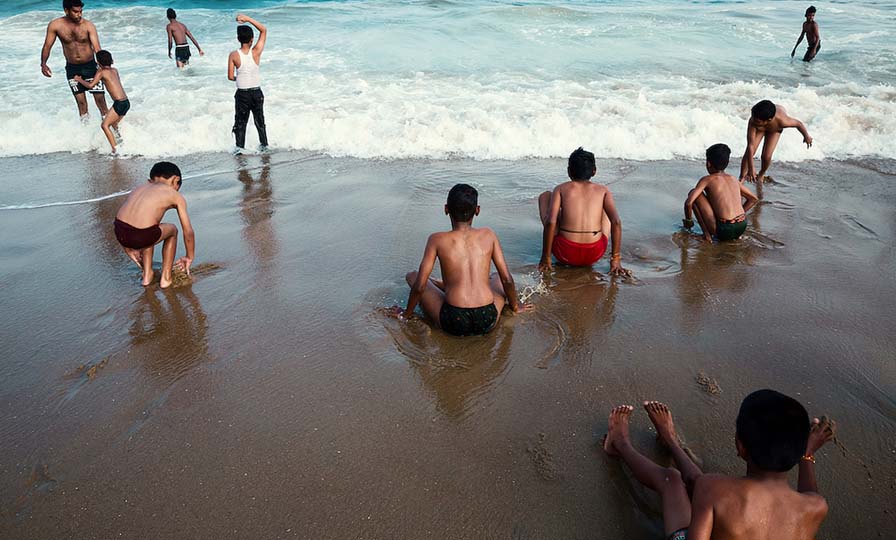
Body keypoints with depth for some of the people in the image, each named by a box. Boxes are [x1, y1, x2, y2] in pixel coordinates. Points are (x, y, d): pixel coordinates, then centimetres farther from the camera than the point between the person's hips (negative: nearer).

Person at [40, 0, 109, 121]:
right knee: (80, 101, 6)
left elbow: (97, 48, -21)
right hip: (72, 68, 1)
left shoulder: (88, 25, -12)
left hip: (90, 66, -1)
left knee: (100, 98, -4)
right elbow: (47, 46, -1)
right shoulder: (55, 25, -8)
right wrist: (43, 64, -15)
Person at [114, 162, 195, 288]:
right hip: (141, 236, -5)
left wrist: (130, 250, 40)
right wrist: (190, 257, 32)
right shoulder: (176, 196, 14)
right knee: (172, 230, 27)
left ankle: (147, 274, 37)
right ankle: (165, 278, 27)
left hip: (120, 234, 5)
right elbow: (188, 232, 16)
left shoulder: (139, 188, 27)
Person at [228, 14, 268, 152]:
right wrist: (247, 19, -9)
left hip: (242, 93, -1)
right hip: (257, 93, 1)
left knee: (240, 122, 11)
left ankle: (239, 147, 9)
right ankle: (264, 145, 22)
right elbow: (264, 30, -2)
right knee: (260, 121, 15)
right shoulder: (256, 52, -12)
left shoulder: (233, 55, -11)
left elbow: (230, 76, -7)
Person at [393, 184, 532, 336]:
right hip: (487, 321, 2)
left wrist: (406, 313, 13)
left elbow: (419, 286, -3)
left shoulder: (437, 240, -3)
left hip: (453, 323, -2)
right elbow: (507, 279, 6)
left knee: (412, 276, 18)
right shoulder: (488, 235, 3)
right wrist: (515, 306, 24)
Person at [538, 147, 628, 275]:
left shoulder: (561, 189, 2)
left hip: (565, 255, -2)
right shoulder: (603, 190, 5)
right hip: (595, 255, 2)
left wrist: (546, 257, -5)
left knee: (545, 196, 19)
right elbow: (616, 222, -7)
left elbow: (550, 222, -12)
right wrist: (616, 259, -1)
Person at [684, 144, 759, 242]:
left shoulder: (707, 179, 2)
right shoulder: (733, 179, 17)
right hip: (741, 228, 5)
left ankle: (707, 233, 2)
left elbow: (689, 202, -9)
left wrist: (688, 220, 8)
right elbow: (754, 199, 25)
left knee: (693, 193, 6)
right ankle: (736, 235, 19)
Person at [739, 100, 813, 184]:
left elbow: (798, 123, -23)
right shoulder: (753, 122, -46)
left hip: (775, 129, 0)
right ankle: (742, 177, 5)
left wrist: (807, 136, -2)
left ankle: (761, 174, 23)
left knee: (766, 156, -9)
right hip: (759, 128, 0)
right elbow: (751, 146, -43)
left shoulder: (782, 121, -46)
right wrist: (751, 168, -43)